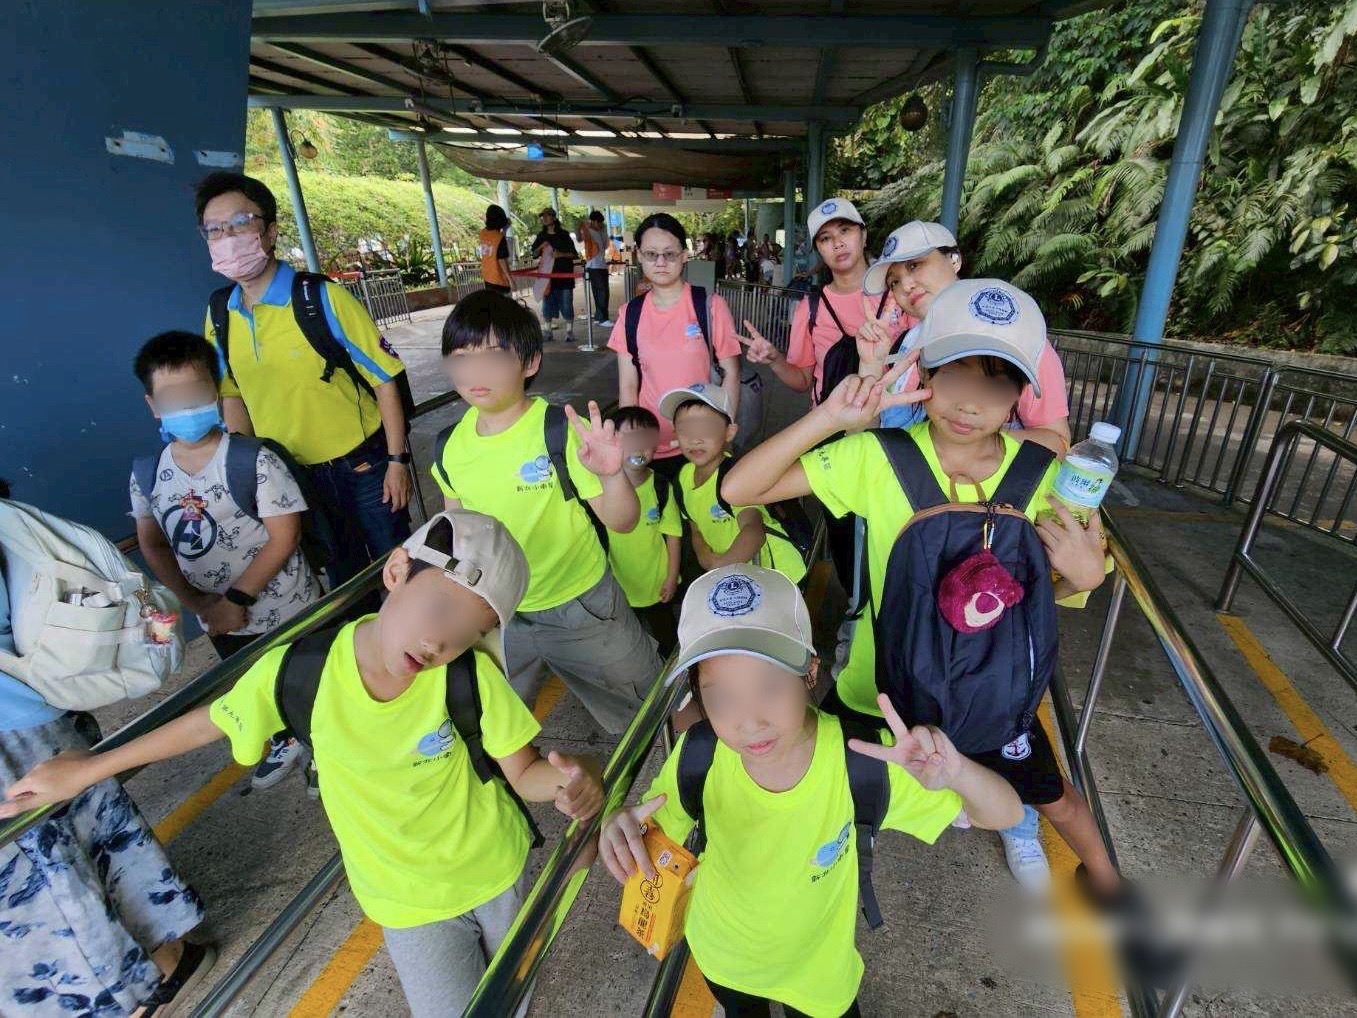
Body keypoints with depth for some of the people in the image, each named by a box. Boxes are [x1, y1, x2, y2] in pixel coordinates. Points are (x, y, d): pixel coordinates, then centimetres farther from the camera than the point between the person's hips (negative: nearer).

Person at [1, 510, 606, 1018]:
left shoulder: (471, 675, -28)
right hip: (410, 903, 0)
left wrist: (568, 778, -42)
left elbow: (524, 772, -20)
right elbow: (212, 721, -4)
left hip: (498, 872, 1)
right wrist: (86, 769, 8)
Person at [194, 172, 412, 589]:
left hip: (363, 465, -4)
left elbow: (385, 378, -13)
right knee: (343, 578, 21)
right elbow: (232, 396, 11)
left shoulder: (323, 299, -15)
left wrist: (397, 460, -14)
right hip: (293, 476, 5)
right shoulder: (219, 317, 0)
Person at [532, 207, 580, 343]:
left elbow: (574, 254, -3)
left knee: (566, 304, -3)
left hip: (564, 275, -4)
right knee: (547, 303, 6)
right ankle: (549, 330, 14)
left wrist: (561, 254, -18)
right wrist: (541, 247, -7)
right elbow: (534, 254, 12)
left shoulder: (563, 234, -2)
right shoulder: (541, 236, 9)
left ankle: (569, 331, 3)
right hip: (547, 273, 4)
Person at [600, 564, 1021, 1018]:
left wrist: (957, 772, -48)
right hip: (720, 960, 2)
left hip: (818, 974, -2)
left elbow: (1005, 814, -25)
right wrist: (621, 829, -37)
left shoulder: (862, 759, -35)